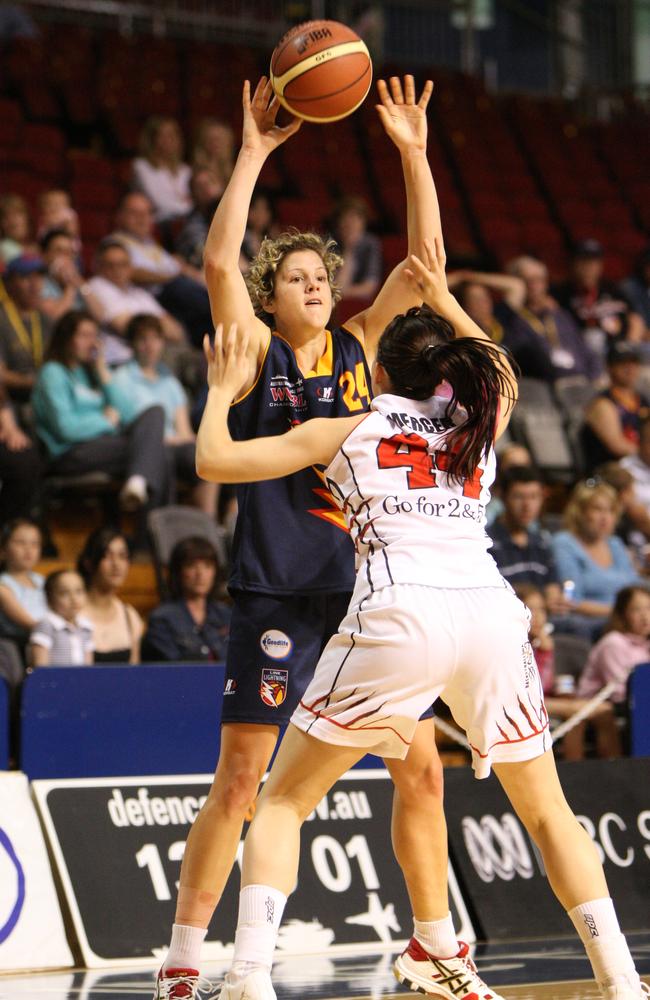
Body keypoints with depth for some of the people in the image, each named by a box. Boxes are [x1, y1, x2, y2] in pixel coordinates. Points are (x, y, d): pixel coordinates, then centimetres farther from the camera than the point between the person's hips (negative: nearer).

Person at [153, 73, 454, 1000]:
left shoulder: (358, 347, 11)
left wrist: (414, 152, -5)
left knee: (421, 769, 5)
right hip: (279, 591, -4)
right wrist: (254, 154, -18)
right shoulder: (258, 354, 0)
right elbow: (219, 264, -16)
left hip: (369, 585, 4)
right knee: (241, 778, -5)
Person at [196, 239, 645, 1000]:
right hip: (491, 613, 3)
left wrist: (223, 390, 34)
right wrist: (445, 302, 55)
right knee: (546, 810, 19)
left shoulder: (347, 431, 17)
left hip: (400, 615, -3)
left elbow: (214, 459, 18)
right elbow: (502, 371, 51)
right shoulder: (477, 425, 25)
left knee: (281, 803, 8)